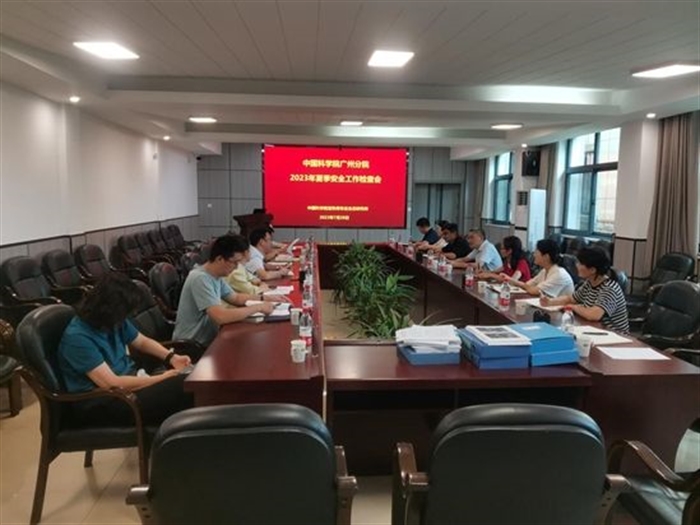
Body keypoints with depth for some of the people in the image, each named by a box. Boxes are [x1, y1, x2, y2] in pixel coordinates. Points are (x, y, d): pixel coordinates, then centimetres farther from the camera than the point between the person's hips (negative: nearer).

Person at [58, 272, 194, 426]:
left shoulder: (114, 321, 2)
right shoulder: (77, 338, -21)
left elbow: (142, 342, 19)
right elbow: (112, 384, -25)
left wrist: (171, 357, 0)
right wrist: (163, 378, -20)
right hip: (100, 402, -8)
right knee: (181, 385, -28)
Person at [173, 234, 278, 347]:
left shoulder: (216, 276, 3)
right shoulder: (200, 279, -24)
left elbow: (236, 298, 18)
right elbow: (221, 316, -33)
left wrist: (263, 298, 3)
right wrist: (258, 307, -24)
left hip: (208, 340, 8)